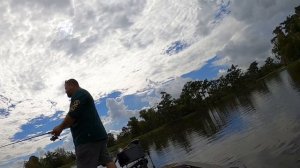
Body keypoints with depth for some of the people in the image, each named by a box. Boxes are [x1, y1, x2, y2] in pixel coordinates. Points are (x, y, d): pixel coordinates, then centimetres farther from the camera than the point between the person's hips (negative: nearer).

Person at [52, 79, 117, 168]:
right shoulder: (84, 94, 27)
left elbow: (73, 115, -16)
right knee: (107, 161, 6)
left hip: (88, 137, -11)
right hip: (97, 135, 11)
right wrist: (62, 127, 28)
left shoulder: (78, 94, -4)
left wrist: (60, 127, -2)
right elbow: (77, 119, 31)